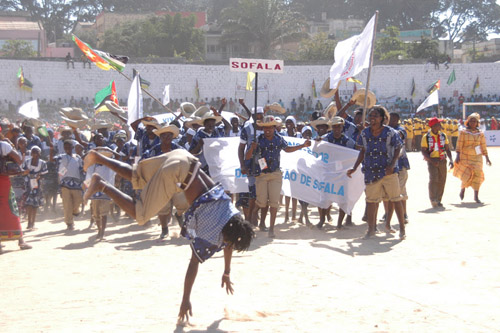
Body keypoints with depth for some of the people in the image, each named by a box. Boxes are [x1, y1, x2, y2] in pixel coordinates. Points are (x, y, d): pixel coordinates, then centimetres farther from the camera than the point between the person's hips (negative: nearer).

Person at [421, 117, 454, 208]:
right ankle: (433, 200, -12)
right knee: (433, 179, -19)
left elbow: (447, 149, 12)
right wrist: (432, 161, -19)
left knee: (442, 180, 5)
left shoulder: (443, 136, 8)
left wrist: (451, 160, -2)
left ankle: (438, 200, 17)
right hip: (432, 161, -4)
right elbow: (423, 151, -6)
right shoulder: (426, 137, -5)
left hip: (442, 160, 4)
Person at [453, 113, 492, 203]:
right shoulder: (463, 132, -1)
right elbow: (459, 145, -4)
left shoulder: (480, 134, 8)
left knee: (477, 174, -10)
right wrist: (458, 156, -13)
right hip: (465, 157, -2)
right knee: (468, 175, -12)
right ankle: (462, 190, 19)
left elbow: (483, 146, 11)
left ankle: (476, 196, -2)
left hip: (477, 157, 2)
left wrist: (487, 158, 8)